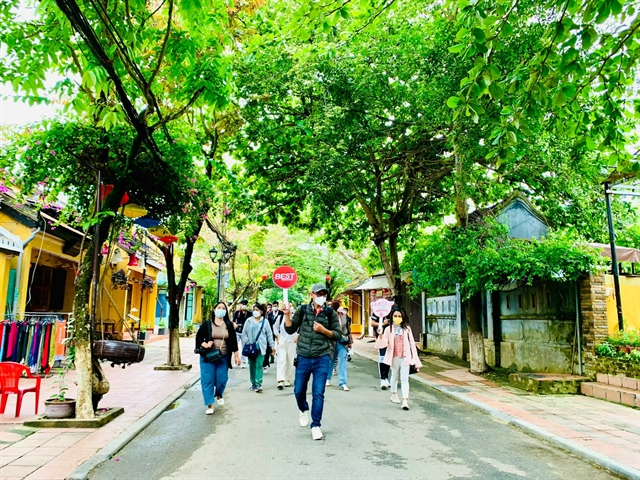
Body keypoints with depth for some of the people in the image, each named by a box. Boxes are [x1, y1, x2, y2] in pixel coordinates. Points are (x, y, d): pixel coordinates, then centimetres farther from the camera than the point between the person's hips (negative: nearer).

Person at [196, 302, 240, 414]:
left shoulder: (229, 325, 3)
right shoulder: (207, 324, -1)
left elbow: (233, 341, 6)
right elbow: (198, 337, 2)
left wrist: (236, 355, 5)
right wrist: (204, 344, -18)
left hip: (223, 357, 1)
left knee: (222, 379, 4)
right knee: (208, 380, -2)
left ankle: (219, 395, 35)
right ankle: (210, 405, 9)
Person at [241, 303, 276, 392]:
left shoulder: (265, 321, 4)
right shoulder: (248, 321, 6)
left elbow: (269, 334, 5)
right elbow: (244, 333, 5)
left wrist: (272, 345, 2)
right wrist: (246, 343, -7)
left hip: (261, 347, -2)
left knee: (259, 365, -10)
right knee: (252, 366, 9)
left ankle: (258, 384, -12)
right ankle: (253, 383, 20)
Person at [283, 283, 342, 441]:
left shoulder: (331, 313, -2)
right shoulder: (302, 310, -1)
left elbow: (337, 335, 0)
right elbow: (290, 330, 1)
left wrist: (323, 330, -15)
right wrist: (287, 314, -13)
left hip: (322, 358, -1)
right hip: (303, 358, 1)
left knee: (318, 393, 0)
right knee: (299, 390, 13)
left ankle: (315, 426, 15)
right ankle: (303, 410, 44)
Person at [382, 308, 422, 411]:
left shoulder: (407, 329, 2)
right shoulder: (389, 329, 0)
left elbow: (412, 343, 3)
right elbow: (385, 343, -6)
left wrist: (416, 359, 1)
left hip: (405, 357, -1)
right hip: (394, 356, 1)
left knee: (404, 379, -7)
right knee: (394, 376, 18)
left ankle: (405, 401, -13)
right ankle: (394, 395, 39)